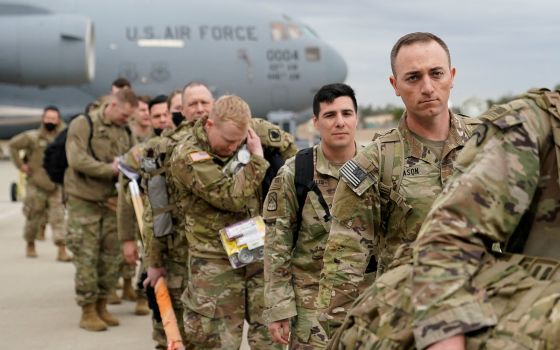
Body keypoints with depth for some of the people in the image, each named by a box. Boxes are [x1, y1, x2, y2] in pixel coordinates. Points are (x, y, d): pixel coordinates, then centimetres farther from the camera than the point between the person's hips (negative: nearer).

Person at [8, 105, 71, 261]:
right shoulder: (32, 137, -6)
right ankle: (30, 246, 30)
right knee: (33, 218, 8)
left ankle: (62, 251, -9)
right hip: (36, 186, -2)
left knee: (58, 218, -7)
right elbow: (13, 144, -4)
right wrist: (20, 165, -7)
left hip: (56, 187, 2)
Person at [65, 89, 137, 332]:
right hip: (84, 202, -6)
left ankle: (101, 307, 21)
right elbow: (76, 159, -19)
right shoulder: (83, 124, -8)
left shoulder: (125, 132, 10)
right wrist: (110, 169, -19)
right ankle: (88, 312, 7)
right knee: (87, 259, -2)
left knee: (111, 258, 8)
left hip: (112, 203, 6)